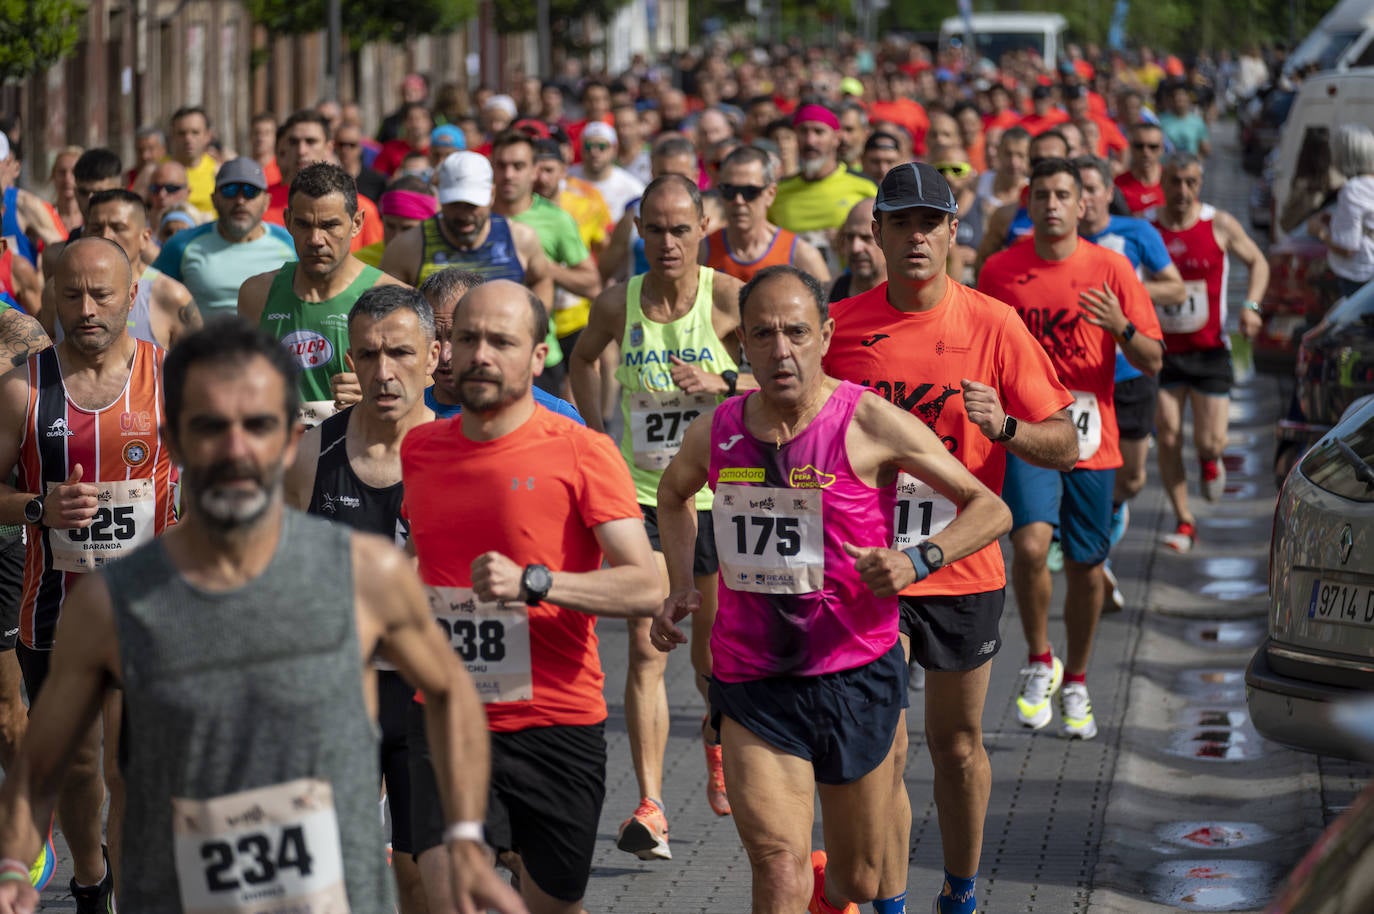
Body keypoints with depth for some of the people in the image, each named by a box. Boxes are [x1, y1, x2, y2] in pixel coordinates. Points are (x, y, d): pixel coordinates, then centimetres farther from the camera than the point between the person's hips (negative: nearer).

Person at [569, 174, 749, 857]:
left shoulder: (727, 297, -10)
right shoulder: (617, 304, -4)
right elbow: (583, 358, 18)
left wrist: (723, 382, -21)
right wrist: (597, 433, 8)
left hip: (716, 495, 0)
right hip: (641, 495, 0)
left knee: (713, 653, 13)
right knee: (646, 651, -9)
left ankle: (717, 737, 46)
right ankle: (649, 808, -10)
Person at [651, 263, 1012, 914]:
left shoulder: (870, 425, -10)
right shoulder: (717, 433, 1)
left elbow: (990, 510, -5)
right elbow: (674, 494, 26)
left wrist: (916, 562, -22)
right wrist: (681, 585, 12)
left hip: (857, 677, -1)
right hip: (753, 687, 1)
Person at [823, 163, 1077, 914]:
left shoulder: (993, 325, -4)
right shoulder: (840, 325, -1)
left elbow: (1065, 445, -2)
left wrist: (1003, 426, -21)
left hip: (962, 569, 0)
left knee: (957, 746, 13)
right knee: (881, 753, -3)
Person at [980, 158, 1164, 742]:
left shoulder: (1110, 269, 0)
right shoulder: (999, 271, 2)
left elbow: (1152, 362, 0)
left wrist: (1122, 327, -19)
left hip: (1090, 437, 1)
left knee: (1086, 568, 8)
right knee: (1030, 545, -22)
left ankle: (1075, 682, 28)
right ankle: (1040, 662, 0)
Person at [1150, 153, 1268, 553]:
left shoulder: (1220, 226, -5)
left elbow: (1257, 262, 9)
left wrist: (1251, 305, -7)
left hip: (1209, 350, -1)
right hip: (1161, 350, 1)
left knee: (1210, 443, -5)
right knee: (1167, 439, -3)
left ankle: (1209, 460, 33)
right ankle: (1184, 521, 11)